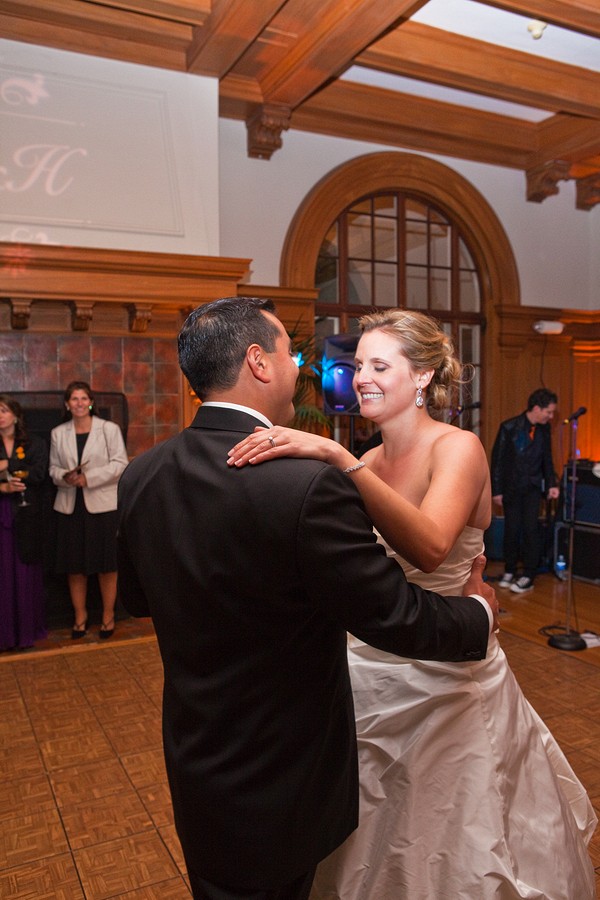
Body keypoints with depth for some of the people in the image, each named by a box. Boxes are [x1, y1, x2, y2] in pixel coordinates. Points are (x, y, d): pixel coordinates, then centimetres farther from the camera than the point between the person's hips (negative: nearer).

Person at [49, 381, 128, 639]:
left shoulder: (110, 429, -1)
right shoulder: (58, 433, 9)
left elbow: (120, 464, -7)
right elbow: (53, 468, 12)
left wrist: (88, 478, -16)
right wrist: (65, 477, -11)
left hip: (103, 504, -3)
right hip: (70, 506, 3)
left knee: (107, 564, 3)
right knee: (74, 565, 7)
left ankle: (108, 616, 17)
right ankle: (80, 617, 22)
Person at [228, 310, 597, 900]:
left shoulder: (458, 448, -18)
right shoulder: (369, 462, 1)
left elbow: (428, 547, -38)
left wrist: (336, 457, -44)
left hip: (442, 680, -5)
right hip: (370, 673, 6)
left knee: (448, 848, 18)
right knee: (368, 840, 25)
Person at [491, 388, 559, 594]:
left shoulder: (543, 429, 0)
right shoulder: (509, 428, -12)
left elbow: (547, 458, 10)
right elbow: (497, 460, -8)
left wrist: (551, 484, 0)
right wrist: (496, 490, -8)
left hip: (533, 487, 2)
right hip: (511, 488, -2)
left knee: (530, 528, -6)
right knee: (512, 530, 5)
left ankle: (528, 577, 1)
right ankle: (509, 571, 22)